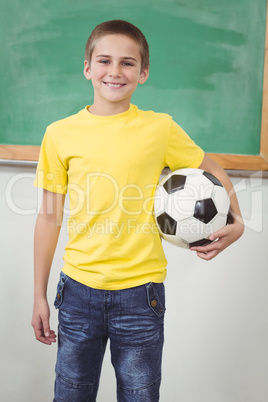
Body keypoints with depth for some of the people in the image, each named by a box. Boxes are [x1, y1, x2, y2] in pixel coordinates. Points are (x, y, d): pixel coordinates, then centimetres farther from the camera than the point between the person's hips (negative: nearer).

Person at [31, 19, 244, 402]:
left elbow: (213, 172, 11)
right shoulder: (60, 134, -1)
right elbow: (49, 217, 4)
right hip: (78, 289, 2)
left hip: (140, 293, -1)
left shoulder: (160, 129, -4)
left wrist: (236, 223, -4)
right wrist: (39, 296, 6)